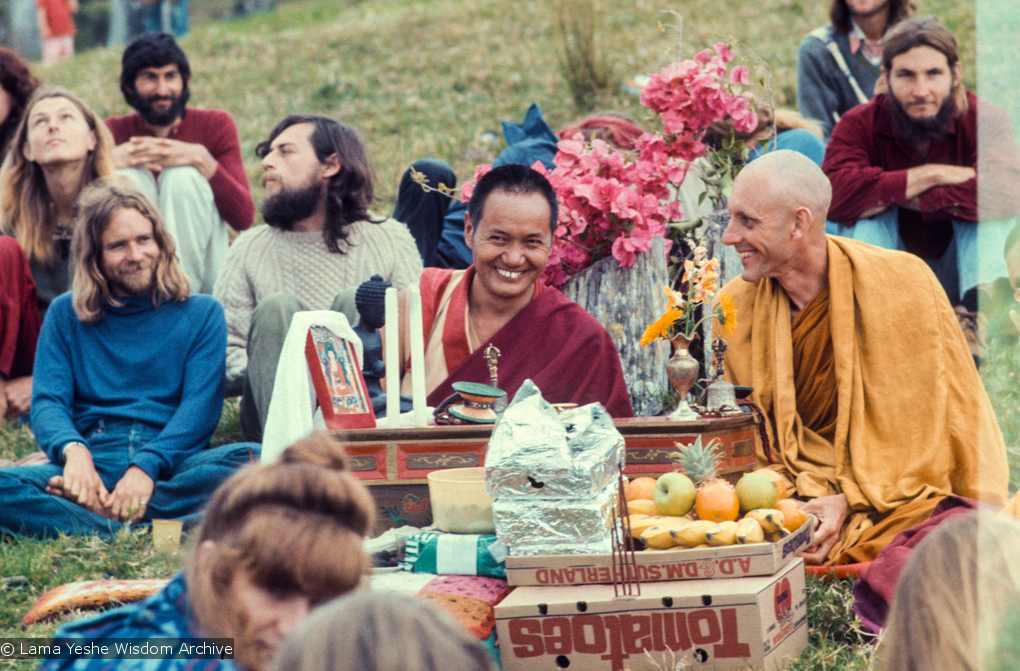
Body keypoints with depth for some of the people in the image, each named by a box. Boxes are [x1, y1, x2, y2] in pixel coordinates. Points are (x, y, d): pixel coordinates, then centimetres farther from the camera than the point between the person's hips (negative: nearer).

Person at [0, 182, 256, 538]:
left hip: (170, 464, 0)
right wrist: (73, 451, -18)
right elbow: (47, 402, 6)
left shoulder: (202, 314, 13)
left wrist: (146, 468, -18)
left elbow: (200, 407, 1)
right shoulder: (65, 315, 18)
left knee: (251, 460, -34)